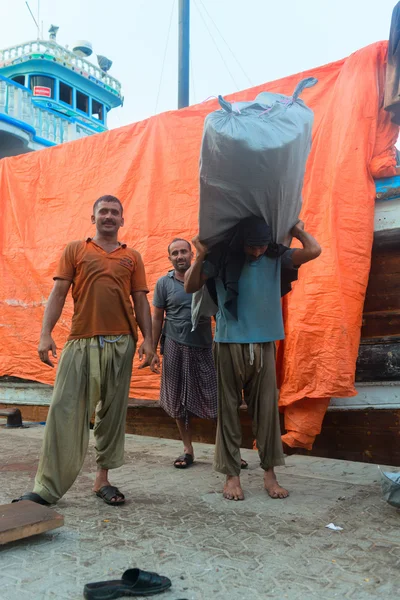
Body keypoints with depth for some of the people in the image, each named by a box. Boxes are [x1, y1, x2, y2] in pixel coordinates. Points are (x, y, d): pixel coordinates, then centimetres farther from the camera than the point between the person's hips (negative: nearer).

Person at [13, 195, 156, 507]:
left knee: (112, 413, 7)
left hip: (120, 343, 2)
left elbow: (141, 302, 10)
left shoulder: (132, 257, 13)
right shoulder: (75, 250, 10)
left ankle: (103, 478, 19)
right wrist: (46, 333, -7)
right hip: (80, 342, -1)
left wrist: (148, 340, -1)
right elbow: (58, 293, 4)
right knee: (65, 412, -4)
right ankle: (48, 487, 2)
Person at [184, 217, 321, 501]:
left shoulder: (275, 258, 2)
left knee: (266, 409, 5)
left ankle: (269, 472, 18)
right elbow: (191, 287, -4)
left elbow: (314, 251, -10)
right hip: (229, 344, -1)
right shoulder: (221, 260, -2)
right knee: (228, 410, 3)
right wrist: (201, 256, -14)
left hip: (263, 344, 2)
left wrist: (297, 231, 4)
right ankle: (232, 475, 12)